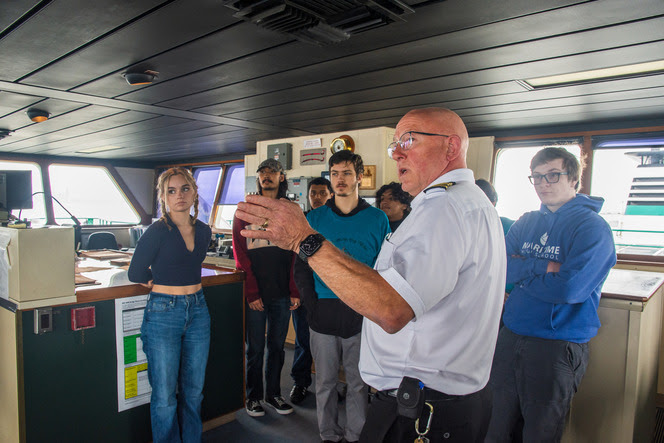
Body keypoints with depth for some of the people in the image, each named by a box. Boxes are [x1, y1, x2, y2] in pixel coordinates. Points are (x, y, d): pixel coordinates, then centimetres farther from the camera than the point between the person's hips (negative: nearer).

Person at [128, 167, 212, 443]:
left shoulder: (203, 231, 5)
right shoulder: (158, 231, -12)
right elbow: (136, 274, -3)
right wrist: (163, 284, 8)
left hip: (197, 310, 5)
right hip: (163, 313, -5)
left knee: (194, 391, 15)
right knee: (165, 396, 5)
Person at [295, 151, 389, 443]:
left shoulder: (377, 219, 2)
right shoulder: (314, 218, 4)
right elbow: (301, 267, 5)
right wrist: (312, 305, -4)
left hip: (361, 315, -1)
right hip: (323, 314, 1)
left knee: (358, 382, 11)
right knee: (325, 382, 13)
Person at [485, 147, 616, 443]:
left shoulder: (593, 227, -9)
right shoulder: (526, 223, 9)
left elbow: (569, 288, -22)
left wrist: (521, 270, -9)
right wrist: (543, 267, -16)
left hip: (558, 346, -5)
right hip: (510, 337, 5)